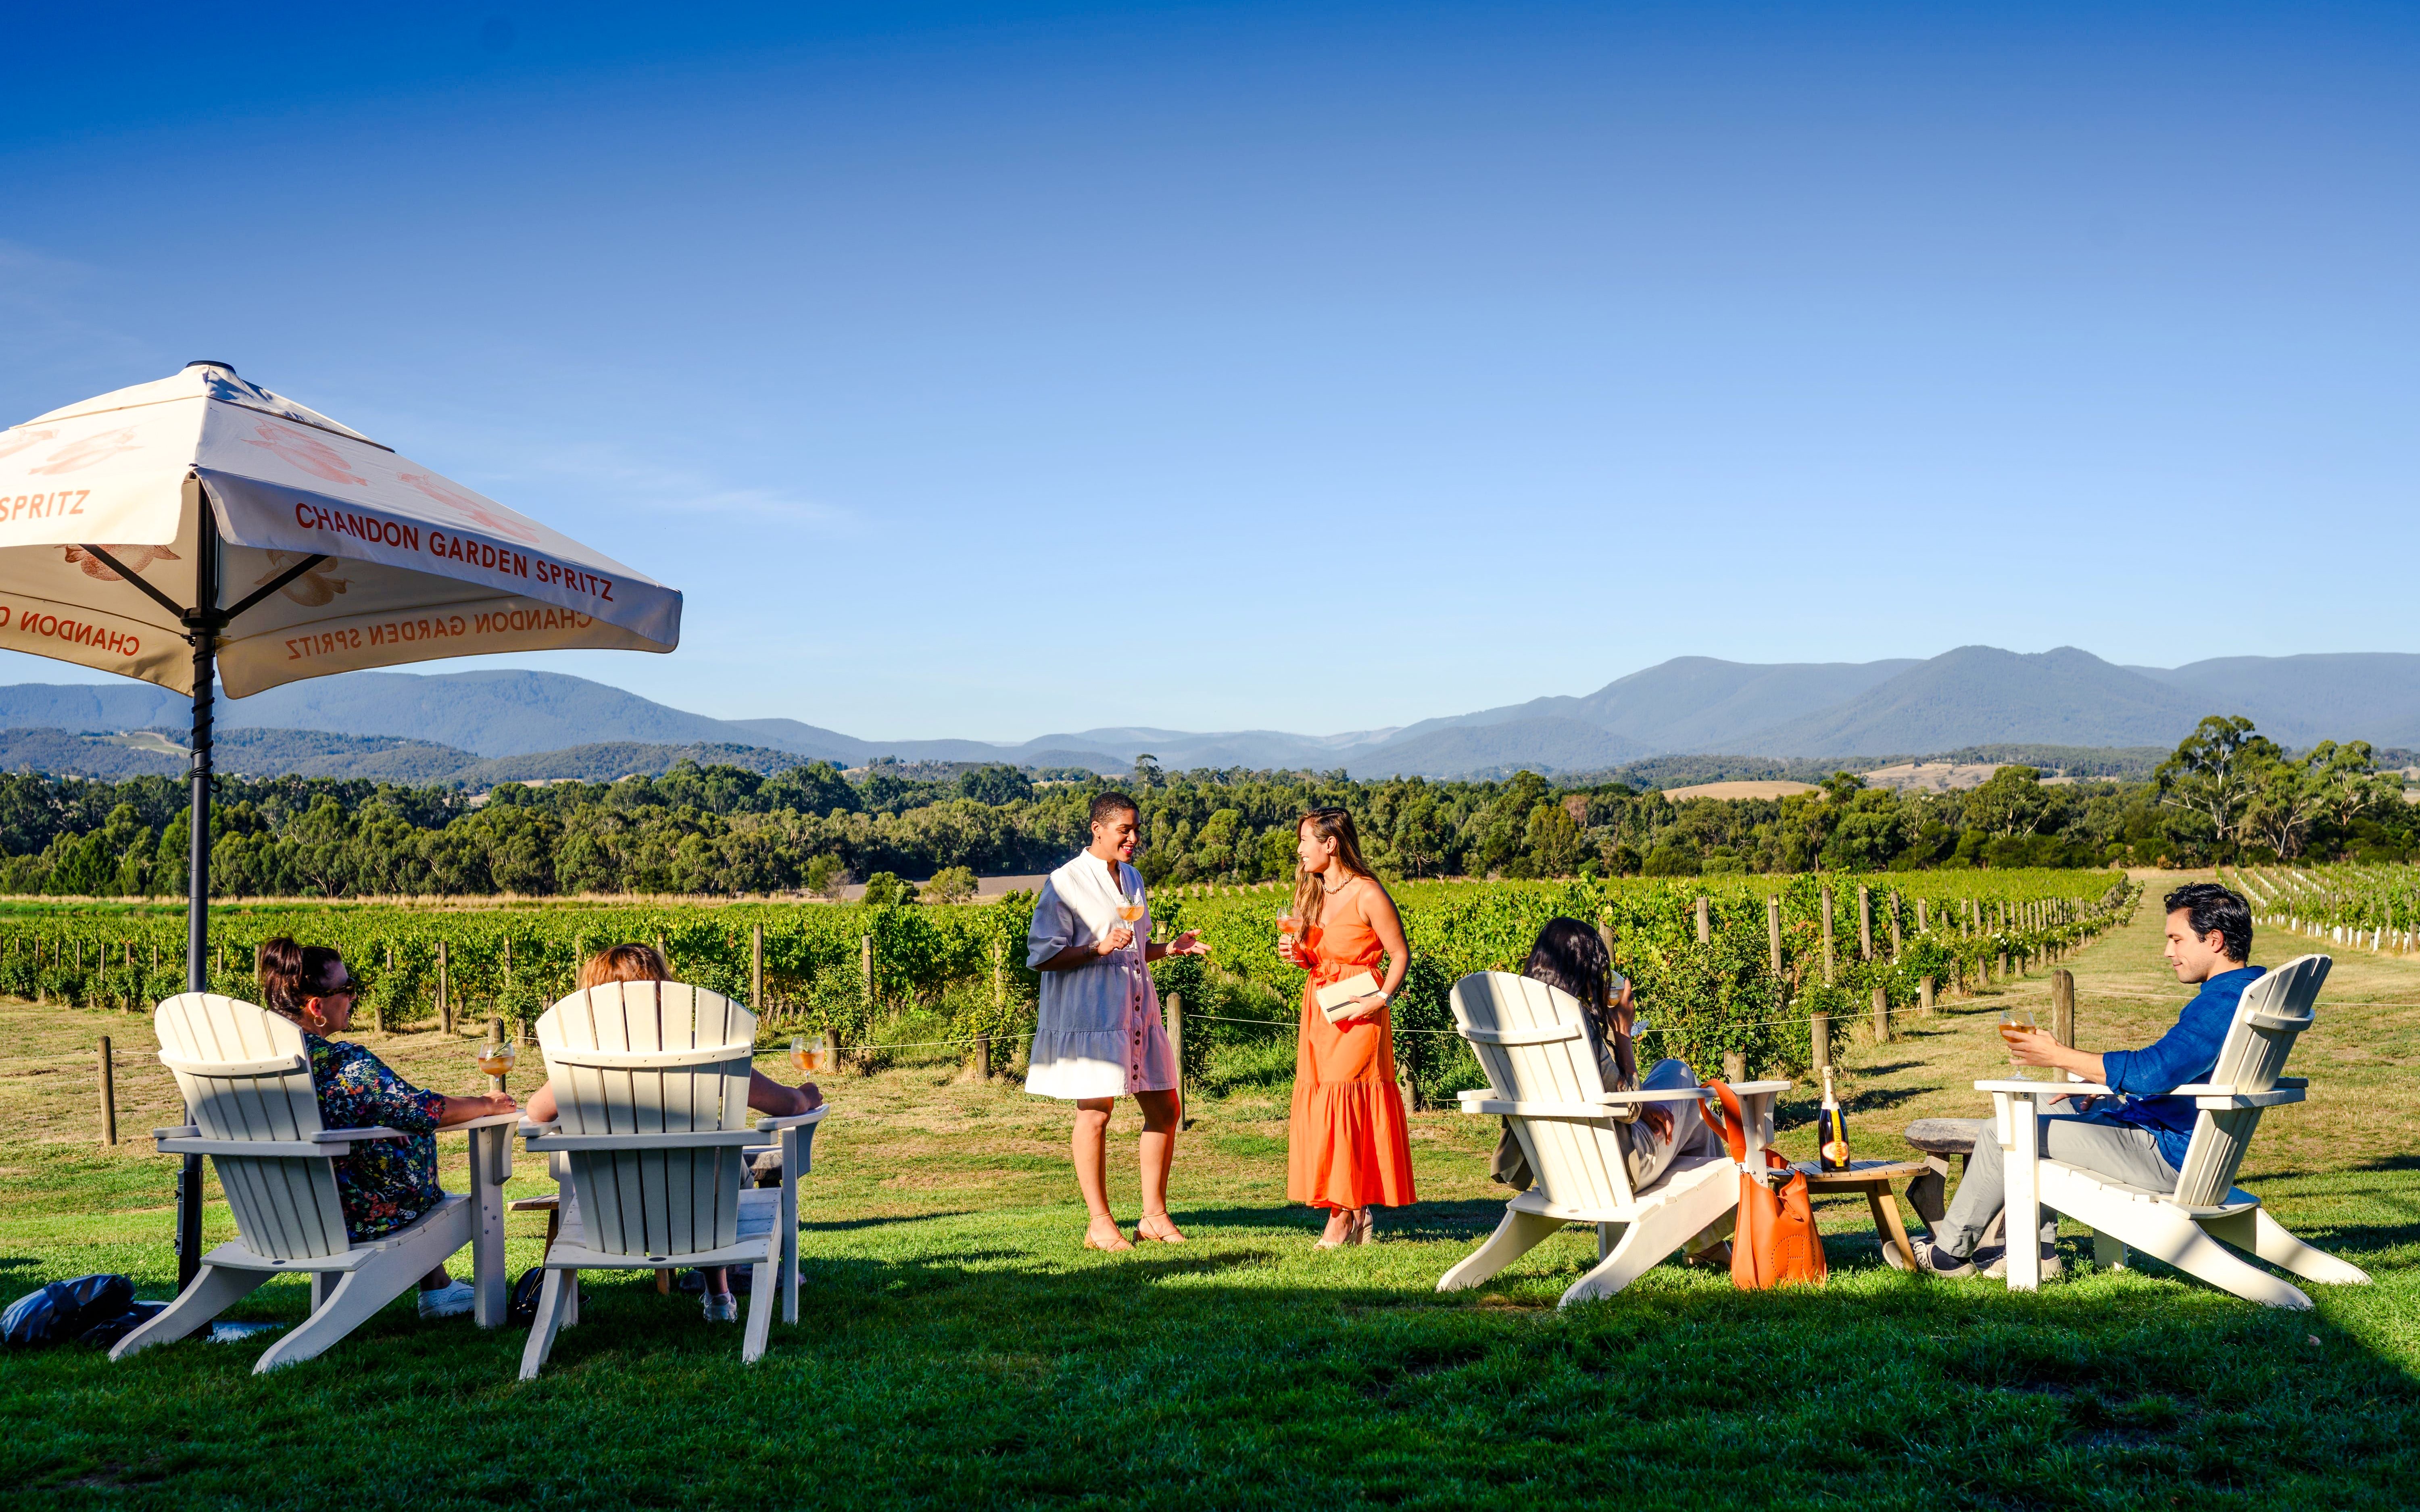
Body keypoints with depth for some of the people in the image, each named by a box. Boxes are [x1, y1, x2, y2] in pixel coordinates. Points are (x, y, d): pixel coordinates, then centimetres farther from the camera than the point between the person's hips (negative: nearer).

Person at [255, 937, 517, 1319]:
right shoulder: (343, 1062, -25)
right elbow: (427, 1111, -19)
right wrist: (488, 1104, 0)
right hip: (356, 1215, -7)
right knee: (419, 1138, 22)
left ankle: (438, 1286, 39)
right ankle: (435, 1288, 36)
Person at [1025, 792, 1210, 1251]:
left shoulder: (1133, 879, 16)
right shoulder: (1066, 882, -8)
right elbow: (1042, 955, -12)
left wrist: (1171, 948, 8)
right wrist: (1099, 948, -23)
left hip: (1137, 1009, 8)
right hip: (1089, 1014, -8)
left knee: (1165, 1108, 8)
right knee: (1095, 1111, -5)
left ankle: (1154, 1216, 18)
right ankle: (1099, 1224, 5)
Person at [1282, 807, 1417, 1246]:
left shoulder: (1367, 894, -11)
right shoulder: (1314, 893, 12)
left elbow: (1400, 954, -7)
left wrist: (1383, 997, -20)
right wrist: (1300, 955, 1)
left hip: (1356, 1015, -8)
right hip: (1318, 1012, 8)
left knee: (1343, 1109, -10)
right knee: (1320, 1108, 4)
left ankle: (1344, 1216, -4)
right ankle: (1358, 1215, 10)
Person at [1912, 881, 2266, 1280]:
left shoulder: (2222, 1002, -25)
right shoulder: (2247, 988, 10)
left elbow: (2155, 1070, -34)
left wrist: (2057, 1056, -25)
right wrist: (2100, 1084, 12)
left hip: (2167, 1155, -11)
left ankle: (1949, 1251, 13)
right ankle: (2036, 1250, 20)